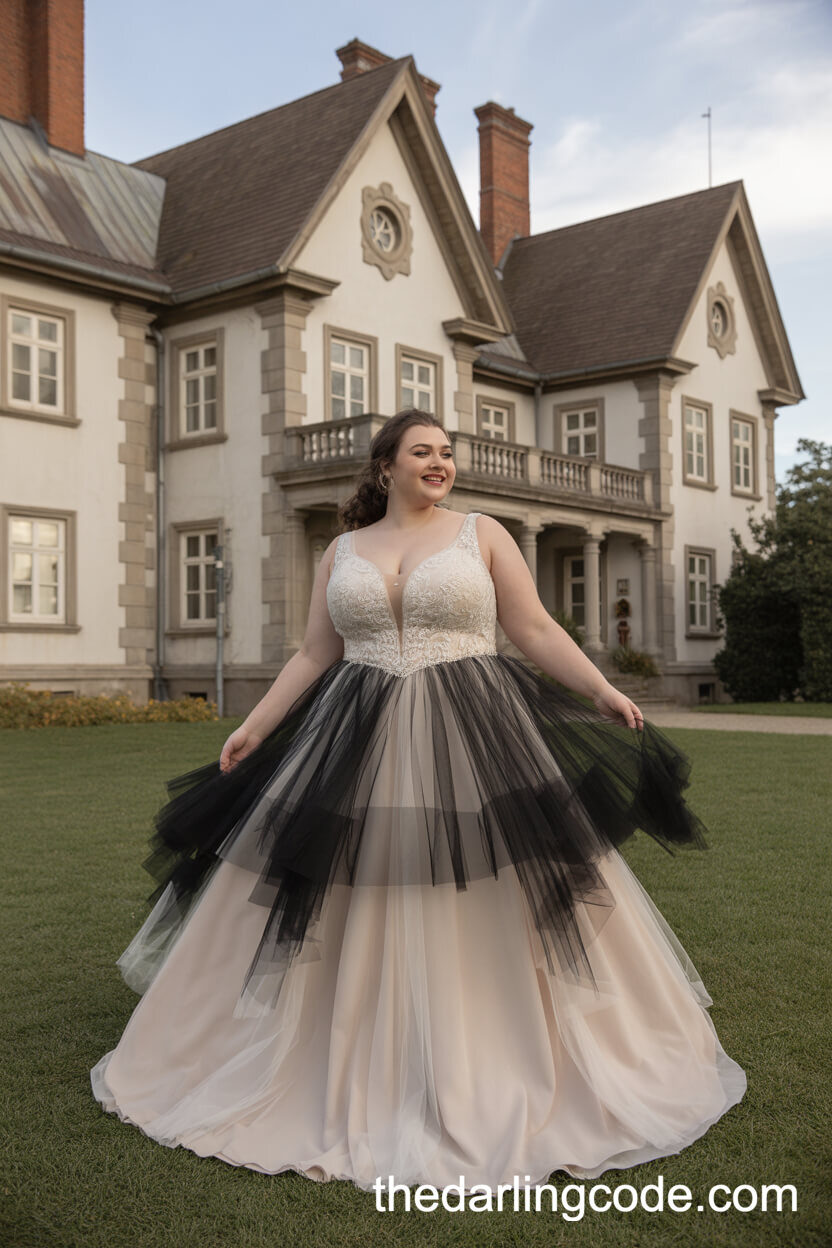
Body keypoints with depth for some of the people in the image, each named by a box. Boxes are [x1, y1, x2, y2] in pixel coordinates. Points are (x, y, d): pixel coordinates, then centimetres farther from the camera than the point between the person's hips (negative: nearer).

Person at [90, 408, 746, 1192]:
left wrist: (604, 693, -9)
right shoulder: (342, 552, 10)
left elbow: (538, 633, 1)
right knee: (360, 924, 7)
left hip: (475, 745, -1)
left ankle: (501, 1080, 21)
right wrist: (254, 726, 4)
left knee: (500, 916, 2)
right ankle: (353, 1080, 25)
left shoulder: (483, 534, 4)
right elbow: (313, 656, 11)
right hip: (361, 751, 2)